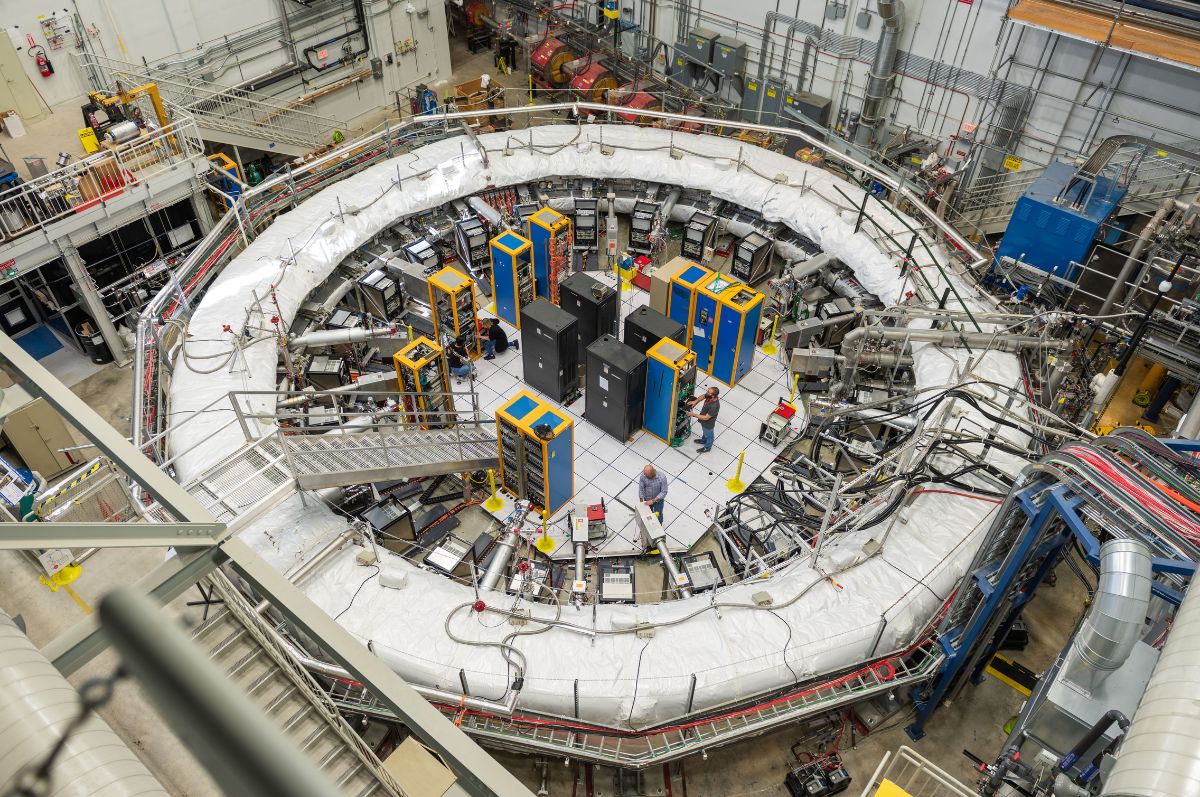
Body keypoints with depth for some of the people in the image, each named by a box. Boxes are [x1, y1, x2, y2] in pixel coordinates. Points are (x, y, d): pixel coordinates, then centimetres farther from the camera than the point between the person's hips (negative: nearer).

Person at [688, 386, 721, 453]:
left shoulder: (714, 406, -45)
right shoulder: (709, 396, -23)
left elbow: (706, 418, -34)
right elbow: (703, 396, 1)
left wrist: (694, 414, -31)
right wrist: (695, 401, -15)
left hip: (708, 424, -7)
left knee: (708, 435, 25)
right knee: (704, 432, 36)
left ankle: (707, 447, 52)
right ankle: (703, 440, 65)